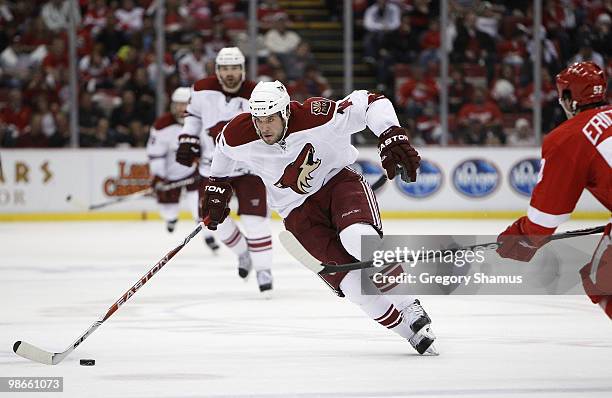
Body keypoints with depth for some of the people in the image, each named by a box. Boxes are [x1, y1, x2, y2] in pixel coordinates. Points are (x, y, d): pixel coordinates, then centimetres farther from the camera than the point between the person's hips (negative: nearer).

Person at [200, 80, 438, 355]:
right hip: (299, 211, 2)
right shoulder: (240, 137, -15)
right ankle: (411, 332, -3)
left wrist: (392, 139, -34)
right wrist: (217, 187, 20)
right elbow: (224, 148, 11)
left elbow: (372, 103, -21)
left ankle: (410, 308, -16)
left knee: (358, 237, -35)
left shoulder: (315, 118, -26)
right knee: (354, 284, -17)